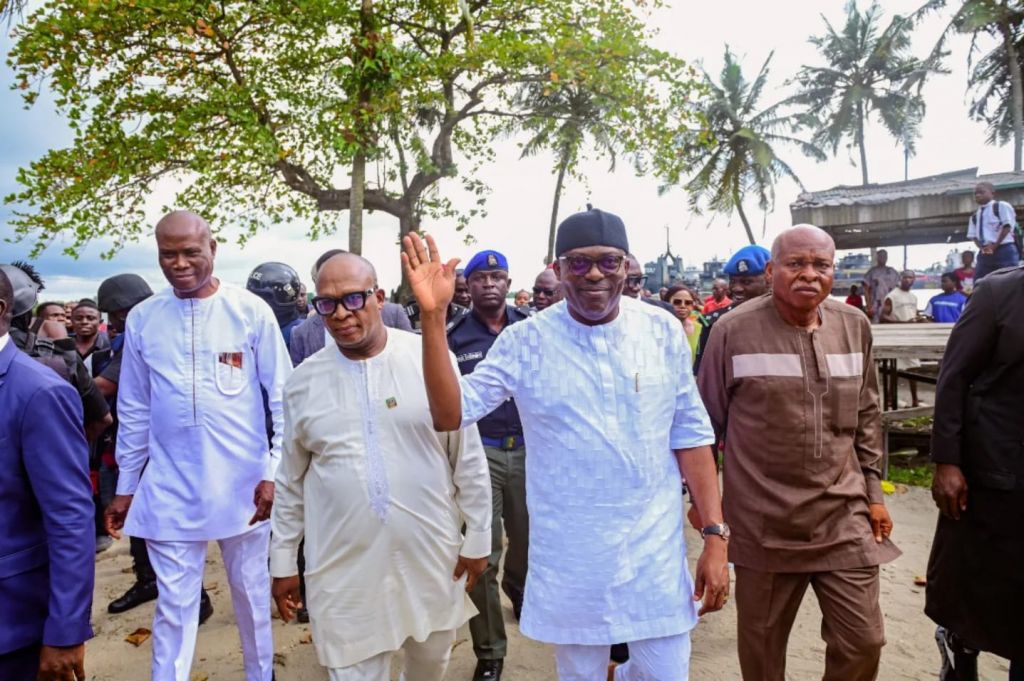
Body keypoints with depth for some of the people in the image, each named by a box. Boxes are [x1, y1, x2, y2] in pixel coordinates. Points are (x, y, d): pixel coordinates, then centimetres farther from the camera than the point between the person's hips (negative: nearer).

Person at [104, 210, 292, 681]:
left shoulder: (251, 311, -6)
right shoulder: (141, 319, 2)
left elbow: (283, 399, -4)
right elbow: (134, 411, 9)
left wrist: (275, 473, -9)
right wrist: (125, 486, 10)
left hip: (243, 483, -1)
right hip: (170, 489, 1)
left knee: (251, 593, 15)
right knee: (173, 603, 10)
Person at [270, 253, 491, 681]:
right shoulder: (303, 381, -1)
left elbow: (468, 458, -3)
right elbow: (290, 481, 8)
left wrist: (478, 536, 0)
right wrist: (282, 561, 11)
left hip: (430, 555, 0)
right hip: (345, 569, 0)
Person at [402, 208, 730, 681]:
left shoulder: (662, 331, -3)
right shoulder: (526, 340, -8)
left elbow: (690, 435, 1)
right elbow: (450, 414, -11)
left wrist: (715, 534, -2)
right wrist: (433, 315, -21)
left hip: (656, 549, 1)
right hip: (569, 556, 0)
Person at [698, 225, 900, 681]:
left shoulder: (855, 327, 3)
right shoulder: (733, 330, -10)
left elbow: (867, 416, 13)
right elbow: (707, 421, -1)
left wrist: (873, 490, 11)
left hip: (844, 517, 3)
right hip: (763, 521, -3)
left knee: (862, 641, 9)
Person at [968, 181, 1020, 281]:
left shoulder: (1002, 206, 1)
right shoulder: (974, 216, 17)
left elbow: (1007, 227, -7)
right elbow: (973, 236, 10)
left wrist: (994, 246, -12)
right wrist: (982, 248, -10)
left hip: (1004, 250, -5)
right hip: (984, 254, 6)